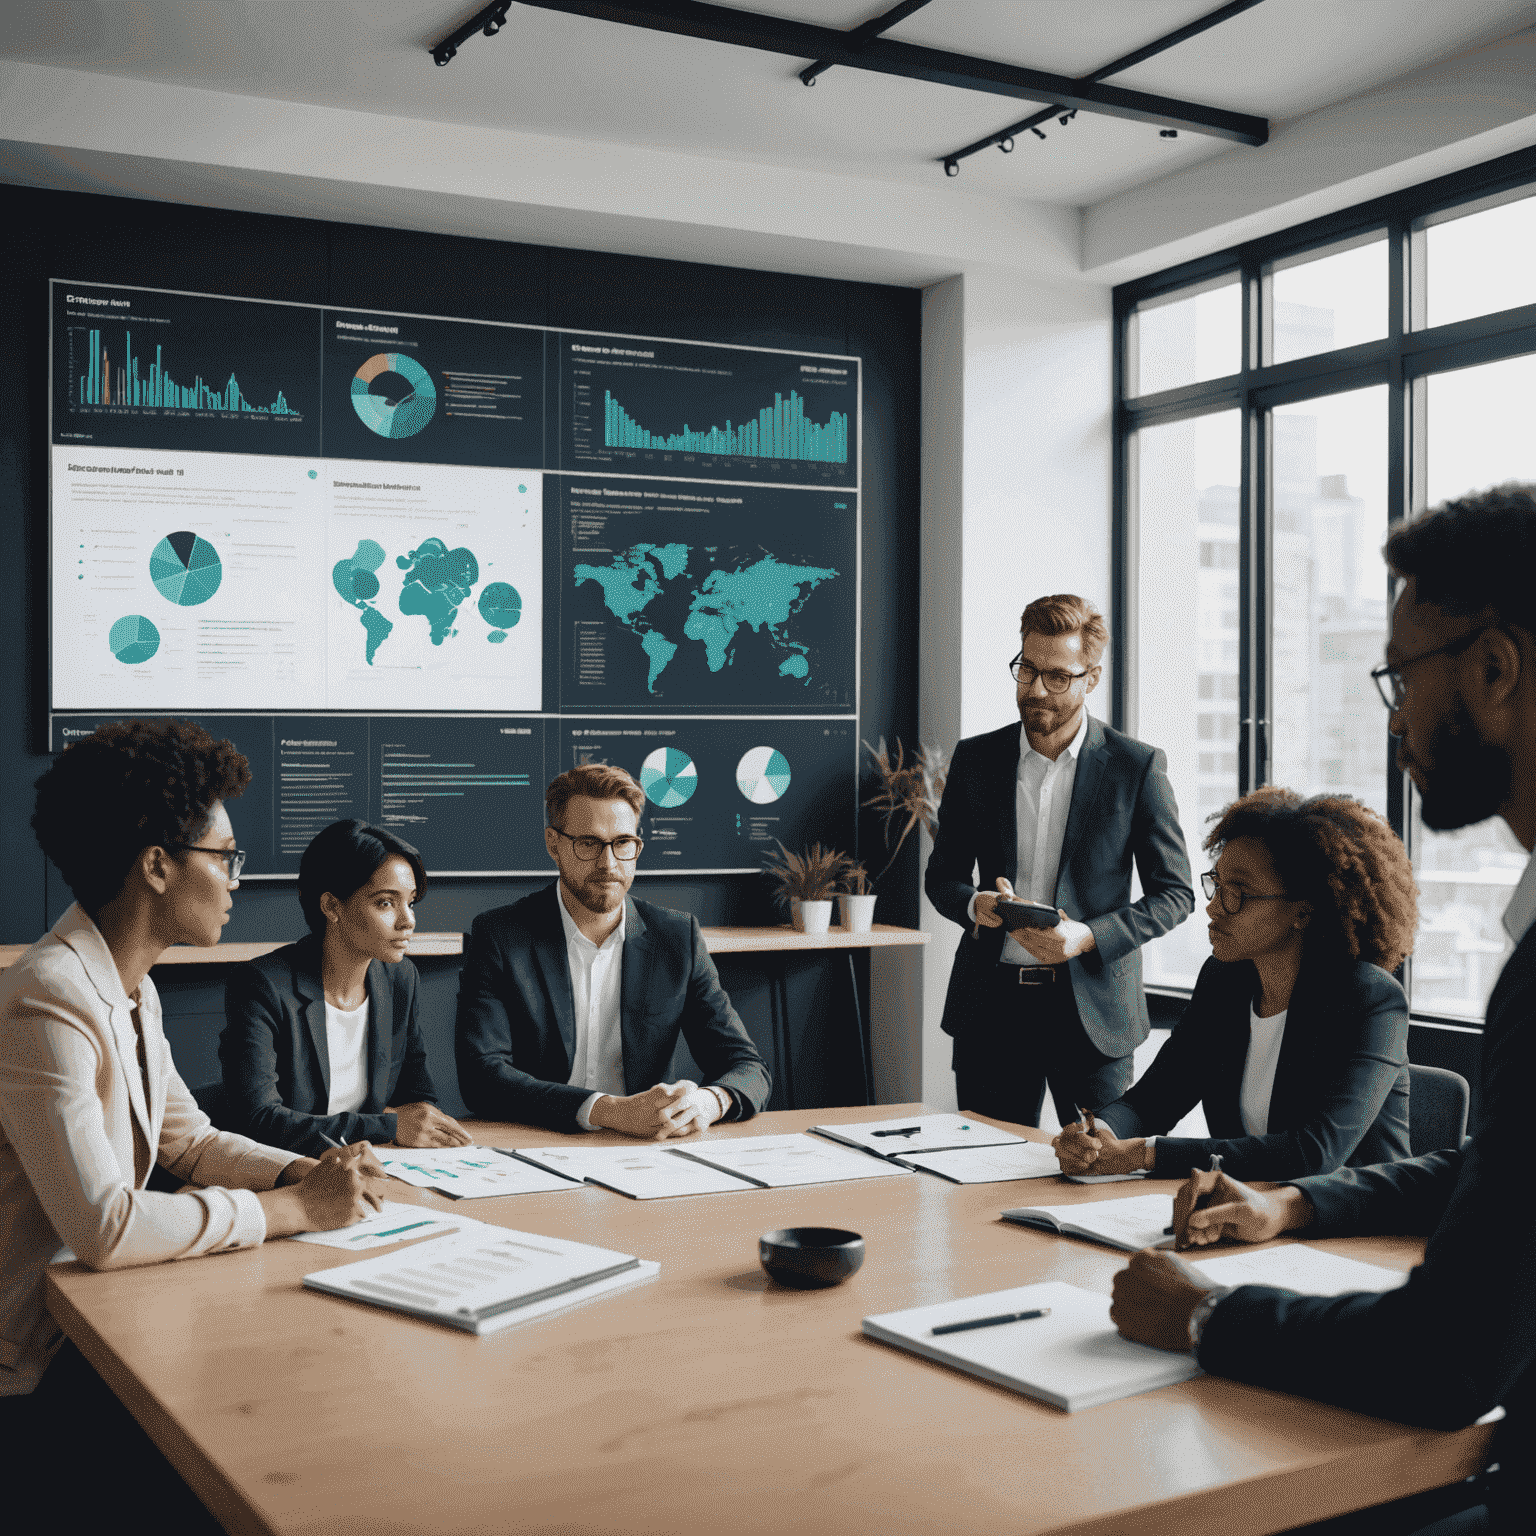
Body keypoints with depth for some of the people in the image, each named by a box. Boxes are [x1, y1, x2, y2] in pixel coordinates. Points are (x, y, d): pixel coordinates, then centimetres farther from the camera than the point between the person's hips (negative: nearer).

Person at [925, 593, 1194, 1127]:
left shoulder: (1138, 766, -1)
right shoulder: (976, 759, 7)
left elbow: (1174, 893, 0)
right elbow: (941, 876, 13)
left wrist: (1089, 937, -15)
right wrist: (975, 905, -10)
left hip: (1093, 1007, -2)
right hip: (991, 1007, 2)